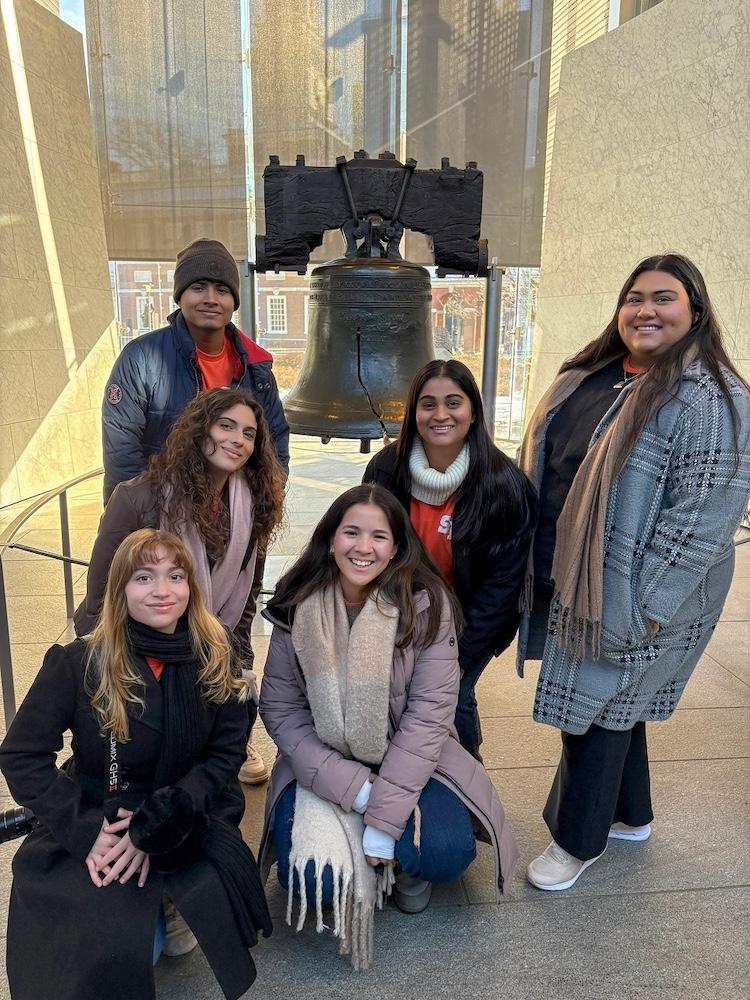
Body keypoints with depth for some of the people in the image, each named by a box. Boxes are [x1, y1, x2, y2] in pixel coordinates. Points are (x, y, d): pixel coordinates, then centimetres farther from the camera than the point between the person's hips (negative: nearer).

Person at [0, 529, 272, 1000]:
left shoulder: (216, 660, -5)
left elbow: (225, 754, -5)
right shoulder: (78, 662, -11)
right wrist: (86, 832, -18)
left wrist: (154, 829, -17)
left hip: (188, 820, 2)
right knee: (117, 951, -22)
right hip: (94, 823, -2)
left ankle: (175, 906, 12)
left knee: (221, 904, -21)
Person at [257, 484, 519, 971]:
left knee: (445, 850, -25)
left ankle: (405, 866, 14)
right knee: (308, 873, -21)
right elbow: (281, 710, -9)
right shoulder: (298, 608, -10)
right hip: (322, 764, 1)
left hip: (409, 759, 0)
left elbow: (429, 714, -17)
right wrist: (355, 789, -20)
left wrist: (384, 819, -22)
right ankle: (357, 871, 16)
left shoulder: (426, 604, -15)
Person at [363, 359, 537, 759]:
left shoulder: (504, 483, -21)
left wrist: (462, 655, -14)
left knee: (452, 699, -7)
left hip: (470, 623, -2)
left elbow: (503, 582, -15)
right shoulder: (386, 469, -14)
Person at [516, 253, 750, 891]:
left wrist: (644, 605, -23)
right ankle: (631, 815, 44)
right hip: (569, 579, 8)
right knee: (618, 701, 22)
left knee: (600, 706, 7)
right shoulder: (591, 376, 8)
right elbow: (546, 466, 15)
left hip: (630, 595, -8)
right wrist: (534, 562, 14)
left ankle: (579, 840, 29)